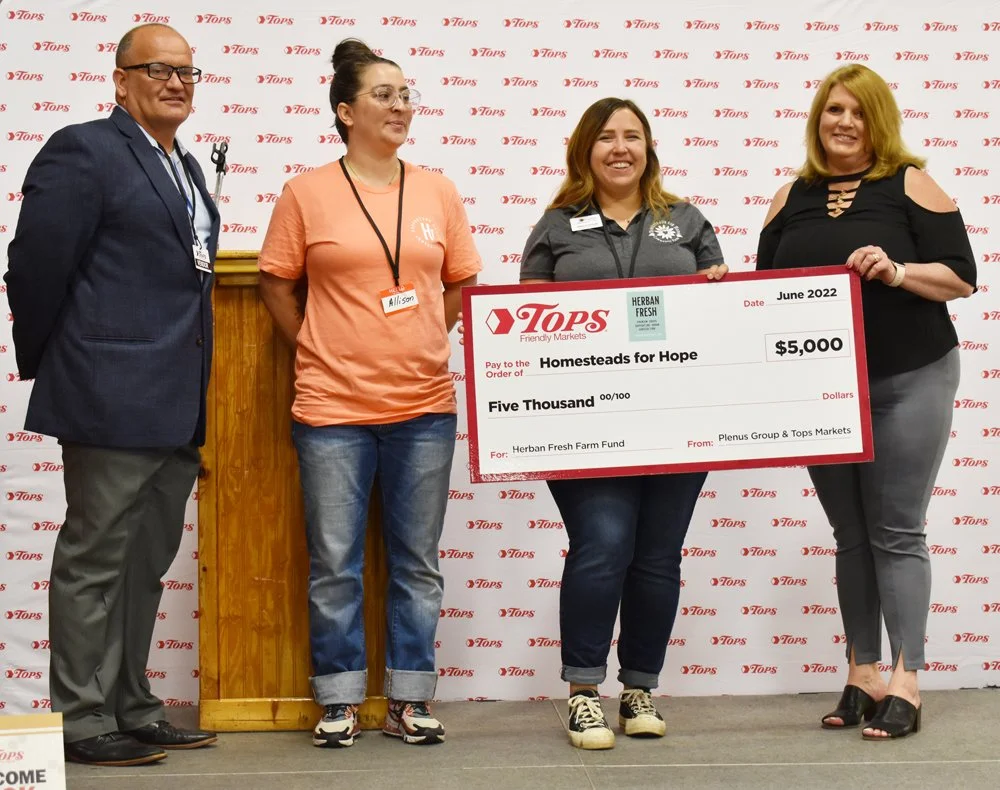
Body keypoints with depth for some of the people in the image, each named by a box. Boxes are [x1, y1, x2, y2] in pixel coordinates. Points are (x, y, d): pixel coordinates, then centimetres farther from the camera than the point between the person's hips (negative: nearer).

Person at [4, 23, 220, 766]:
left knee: (146, 563, 15)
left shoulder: (187, 168, 17)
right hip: (114, 399, -8)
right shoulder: (82, 152, -8)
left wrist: (198, 396, 14)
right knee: (95, 559, 0)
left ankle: (133, 709, 25)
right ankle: (84, 720, 9)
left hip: (178, 406, 8)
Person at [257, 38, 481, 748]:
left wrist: (424, 346, 7)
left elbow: (463, 283, 14)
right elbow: (277, 283, 6)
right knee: (336, 565, 3)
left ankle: (410, 702, 19)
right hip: (333, 406, -2)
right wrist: (317, 350, 2)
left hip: (424, 406, 3)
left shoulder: (438, 192, 7)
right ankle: (340, 703, 16)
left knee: (417, 563, 8)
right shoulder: (307, 193, 0)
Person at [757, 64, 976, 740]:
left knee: (896, 532, -4)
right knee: (852, 535, 9)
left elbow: (962, 278, -7)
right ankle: (862, 675, 16)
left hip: (908, 383, -4)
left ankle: (905, 683, -1)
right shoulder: (792, 198, 9)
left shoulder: (909, 184, -3)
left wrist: (897, 271, -23)